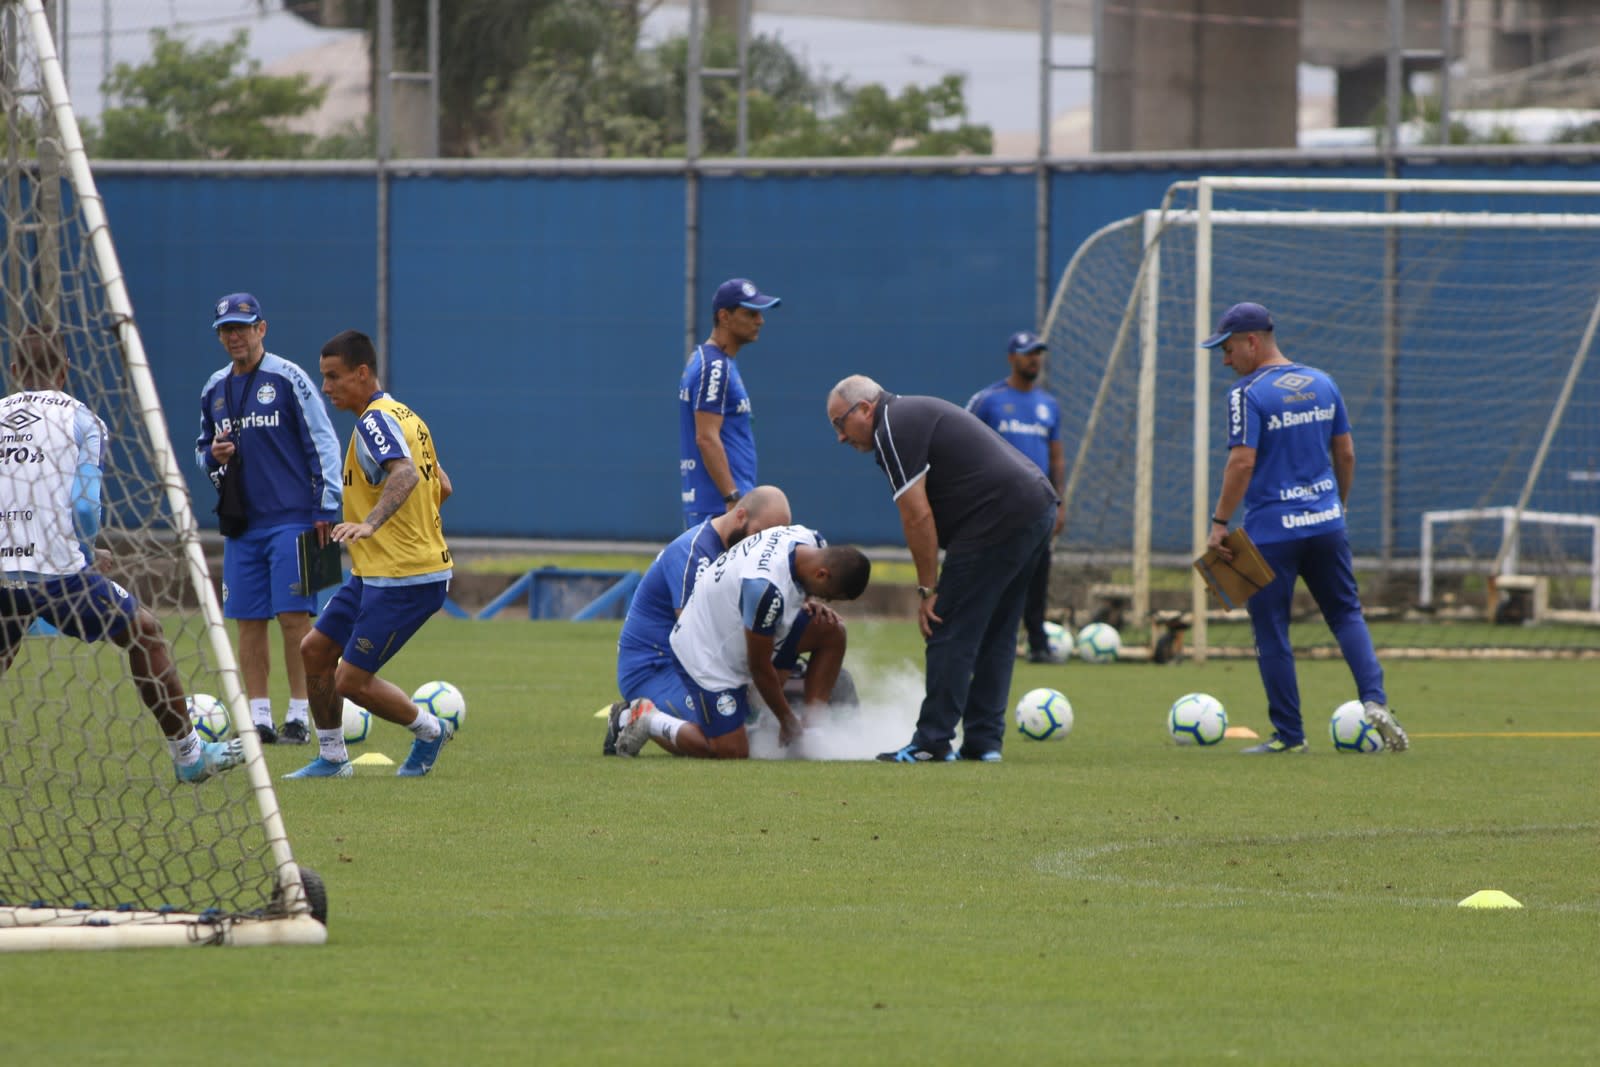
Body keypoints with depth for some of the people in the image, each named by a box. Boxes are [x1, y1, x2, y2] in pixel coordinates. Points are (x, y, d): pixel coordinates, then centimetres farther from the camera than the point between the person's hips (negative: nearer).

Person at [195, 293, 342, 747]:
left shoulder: (288, 379, -4)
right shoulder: (214, 390, 13)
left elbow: (322, 443, -5)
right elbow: (203, 450, 24)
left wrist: (325, 508, -10)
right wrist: (213, 456, -1)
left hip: (292, 518, -6)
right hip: (241, 523, 6)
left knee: (293, 616, -8)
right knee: (248, 621, 3)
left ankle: (299, 717, -4)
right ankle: (258, 718, 8)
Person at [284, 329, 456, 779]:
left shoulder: (375, 420, -17)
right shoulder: (404, 416, 14)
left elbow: (405, 473, -36)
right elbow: (441, 486, 20)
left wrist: (370, 523, -50)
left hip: (404, 581, -10)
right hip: (376, 573, 10)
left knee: (352, 681, -7)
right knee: (315, 649, 11)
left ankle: (430, 731, 14)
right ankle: (332, 757, 20)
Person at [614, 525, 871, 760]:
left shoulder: (810, 540, -10)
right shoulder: (766, 588, -37)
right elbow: (760, 668, -24)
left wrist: (811, 604, -6)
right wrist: (787, 720, -11)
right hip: (707, 653, -9)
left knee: (831, 631, -5)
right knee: (731, 752, -11)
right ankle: (647, 720, 9)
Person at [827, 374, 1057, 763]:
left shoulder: (893, 430, -8)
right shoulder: (914, 414, 24)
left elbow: (918, 517, -13)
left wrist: (928, 589, -7)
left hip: (999, 522, -10)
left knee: (952, 636, -5)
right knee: (995, 636, 15)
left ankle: (933, 742, -4)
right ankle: (984, 741, 16)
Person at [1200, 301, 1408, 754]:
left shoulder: (1248, 394, -12)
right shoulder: (1322, 384, 8)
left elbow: (1242, 462, -19)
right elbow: (1346, 453, 12)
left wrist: (1219, 523, -13)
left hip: (1271, 530, -5)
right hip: (1326, 524, 5)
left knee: (1271, 632, 4)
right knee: (1346, 614, 14)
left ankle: (1289, 734, 7)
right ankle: (1374, 699, -7)